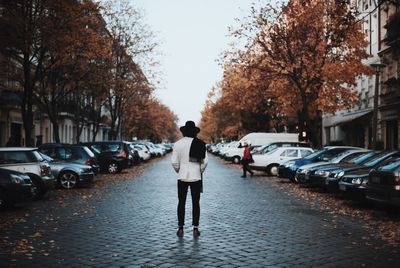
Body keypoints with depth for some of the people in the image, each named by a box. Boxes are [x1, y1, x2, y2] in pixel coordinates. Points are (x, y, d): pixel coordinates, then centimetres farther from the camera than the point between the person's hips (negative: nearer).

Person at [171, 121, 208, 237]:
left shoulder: (178, 144, -5)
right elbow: (205, 161, -6)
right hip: (196, 177, 0)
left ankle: (180, 228, 9)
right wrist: (200, 172, 11)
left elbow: (174, 162, -6)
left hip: (182, 177, 0)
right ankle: (195, 228, 9)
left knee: (181, 203, 8)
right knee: (195, 203, 8)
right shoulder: (200, 144, -4)